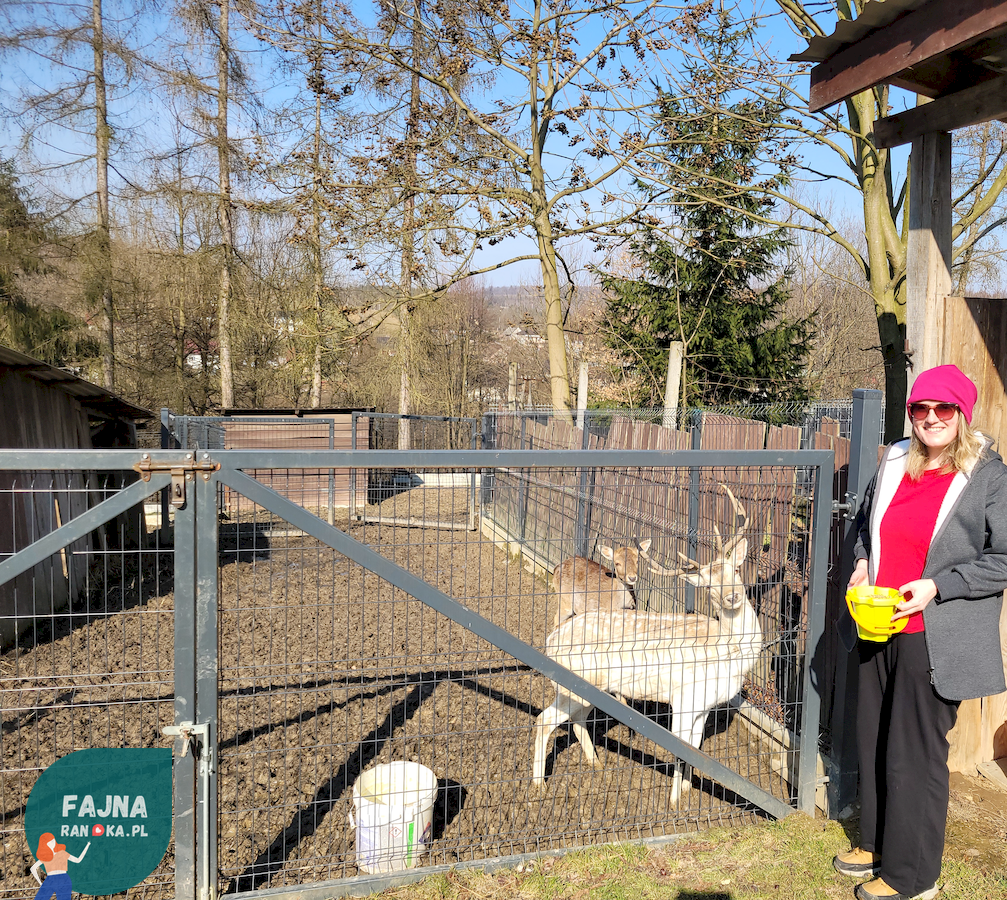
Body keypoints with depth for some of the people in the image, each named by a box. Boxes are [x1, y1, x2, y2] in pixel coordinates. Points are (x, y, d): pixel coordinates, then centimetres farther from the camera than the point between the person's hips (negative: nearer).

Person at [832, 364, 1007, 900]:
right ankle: (875, 844, 37)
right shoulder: (894, 463, 6)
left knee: (915, 755, 4)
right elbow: (865, 521, 22)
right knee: (873, 743, 17)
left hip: (933, 640, -6)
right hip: (878, 631, 6)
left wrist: (937, 585, -19)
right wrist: (862, 561, 4)